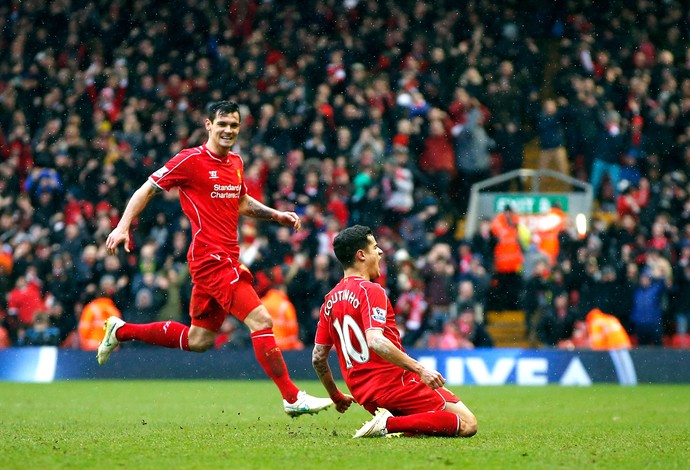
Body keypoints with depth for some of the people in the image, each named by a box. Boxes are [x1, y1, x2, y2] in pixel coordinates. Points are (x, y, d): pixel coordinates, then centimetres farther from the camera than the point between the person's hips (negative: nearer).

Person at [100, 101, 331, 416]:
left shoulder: (235, 163, 15)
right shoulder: (191, 160, -8)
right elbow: (148, 189, -2)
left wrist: (276, 215, 17)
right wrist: (123, 227, -10)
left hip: (227, 259, 9)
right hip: (211, 258, -9)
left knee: (198, 340, 16)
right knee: (261, 321, -16)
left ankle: (121, 331, 33)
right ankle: (292, 398, -11)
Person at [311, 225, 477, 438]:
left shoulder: (331, 300, 13)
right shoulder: (370, 291, -11)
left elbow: (318, 358, 16)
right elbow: (375, 341, -26)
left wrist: (337, 397, 28)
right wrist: (420, 369, -27)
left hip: (364, 396, 8)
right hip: (396, 383, -8)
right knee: (467, 424, -8)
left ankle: (390, 422, -1)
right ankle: (391, 424, -18)